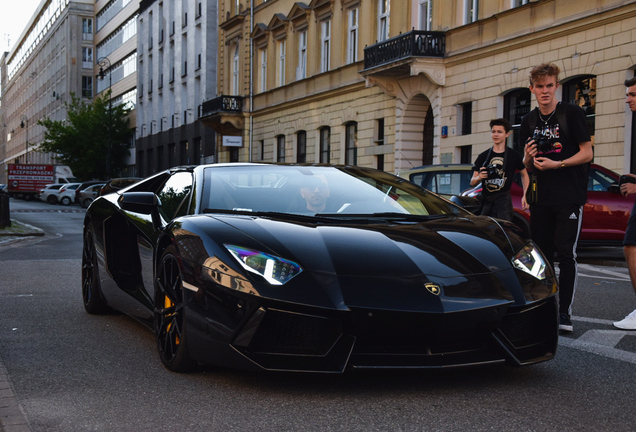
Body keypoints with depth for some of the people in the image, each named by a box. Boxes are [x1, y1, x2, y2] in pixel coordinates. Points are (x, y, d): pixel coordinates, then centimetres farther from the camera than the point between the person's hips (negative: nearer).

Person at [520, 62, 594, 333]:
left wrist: (557, 164, -18)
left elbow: (587, 154, -7)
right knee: (541, 253, 9)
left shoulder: (572, 113, -5)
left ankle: (565, 313, -4)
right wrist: (528, 158, -8)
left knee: (565, 254, -9)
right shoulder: (529, 121, 10)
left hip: (570, 196, -5)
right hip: (541, 197, 5)